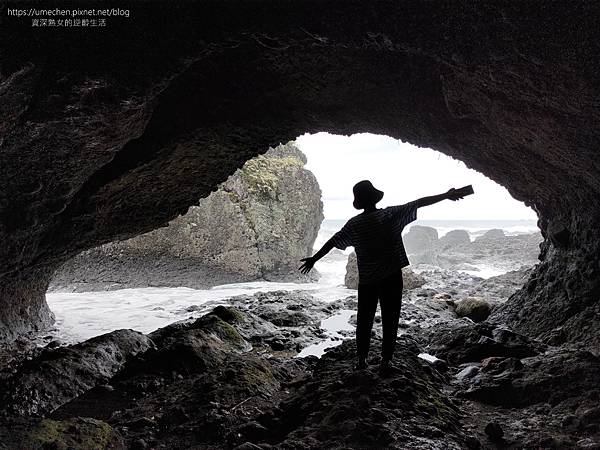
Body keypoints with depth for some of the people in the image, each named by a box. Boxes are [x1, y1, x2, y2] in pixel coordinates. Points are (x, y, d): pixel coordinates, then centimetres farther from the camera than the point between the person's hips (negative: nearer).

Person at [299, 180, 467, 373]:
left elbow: (332, 242, -3)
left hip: (367, 280, 1)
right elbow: (419, 203, -6)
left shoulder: (354, 224, -5)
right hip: (392, 277, -1)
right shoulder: (390, 215, -8)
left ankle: (361, 359, 20)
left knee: (364, 320, 14)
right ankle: (385, 360, 13)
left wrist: (313, 259, 6)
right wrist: (446, 195, 0)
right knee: (390, 320, 9)